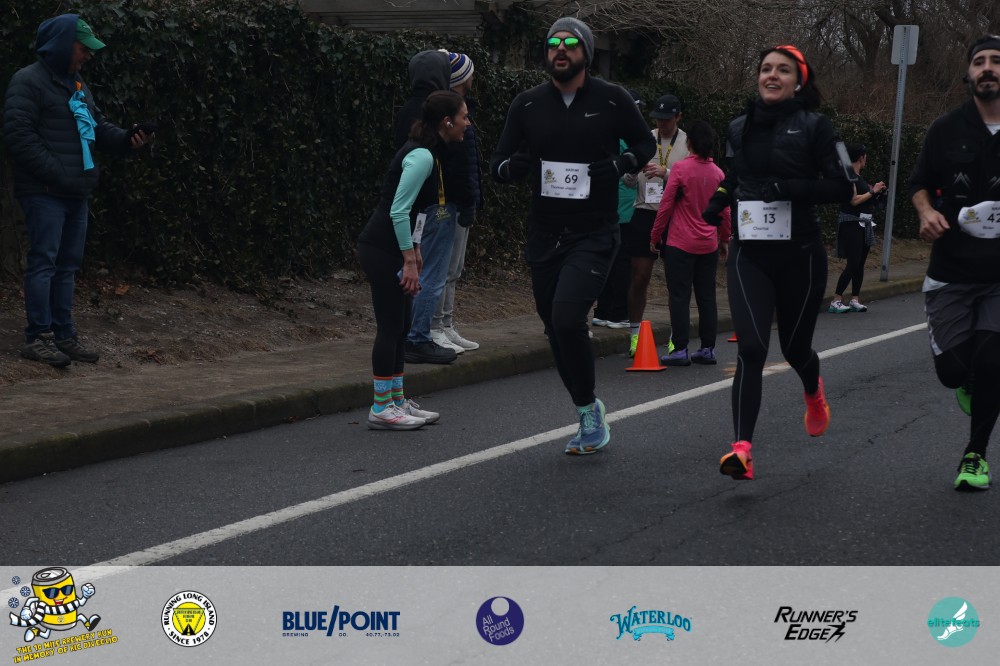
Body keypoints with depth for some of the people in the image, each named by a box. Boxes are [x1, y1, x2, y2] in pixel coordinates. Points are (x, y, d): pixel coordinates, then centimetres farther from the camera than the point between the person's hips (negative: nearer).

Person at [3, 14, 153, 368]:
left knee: (68, 264, 11)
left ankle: (64, 335, 17)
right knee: (43, 262, -8)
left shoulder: (77, 86, 19)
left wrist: (127, 139, 0)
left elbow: (99, 127, 21)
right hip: (44, 193, -9)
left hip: (76, 193, 9)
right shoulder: (29, 82, -9)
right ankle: (37, 337, -5)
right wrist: (54, 174, -20)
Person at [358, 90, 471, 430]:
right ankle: (381, 409, 0)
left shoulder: (427, 153, 12)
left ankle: (397, 401, 20)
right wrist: (409, 260, -19)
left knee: (402, 326, 13)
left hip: (391, 248, 10)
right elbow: (398, 210, -21)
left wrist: (414, 250, 18)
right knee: (391, 327, -6)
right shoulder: (421, 156, -18)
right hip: (382, 249, -10)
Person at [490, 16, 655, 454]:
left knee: (567, 318, -23)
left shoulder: (612, 100, -4)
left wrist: (621, 164, -10)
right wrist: (513, 166, -17)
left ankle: (588, 408, -2)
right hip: (544, 237, 4)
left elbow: (645, 144, 11)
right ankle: (590, 417, 28)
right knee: (556, 331, 9)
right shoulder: (527, 105, 3)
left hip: (594, 236, -4)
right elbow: (497, 164, 7)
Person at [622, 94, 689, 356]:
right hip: (645, 214, 1)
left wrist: (666, 172, -20)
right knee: (640, 276, 2)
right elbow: (629, 181, 7)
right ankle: (635, 333, 12)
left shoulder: (688, 143, 0)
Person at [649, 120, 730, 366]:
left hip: (680, 244, -5)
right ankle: (707, 349, 11)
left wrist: (655, 236, 3)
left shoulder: (681, 168, -10)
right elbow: (725, 212, 11)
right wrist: (724, 240, 23)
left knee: (679, 297, -2)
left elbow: (666, 205, -7)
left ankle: (680, 350, -4)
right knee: (706, 297, 10)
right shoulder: (718, 173, 4)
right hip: (708, 245, 5)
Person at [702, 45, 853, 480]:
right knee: (751, 348, -15)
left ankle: (813, 392, 50)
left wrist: (789, 188, -20)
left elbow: (842, 188, -9)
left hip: (799, 255, -2)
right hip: (749, 254, 2)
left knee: (794, 347, 13)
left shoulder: (814, 126, -5)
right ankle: (742, 449, -21)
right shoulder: (739, 129, 8)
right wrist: (717, 205, 7)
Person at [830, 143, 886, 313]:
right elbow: (854, 200, -20)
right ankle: (836, 301, -11)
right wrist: (873, 191, -10)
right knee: (853, 263, -12)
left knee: (860, 263, 8)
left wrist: (877, 191, 9)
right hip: (851, 223, -9)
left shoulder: (858, 177, 16)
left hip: (863, 224, 9)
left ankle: (855, 300, 11)